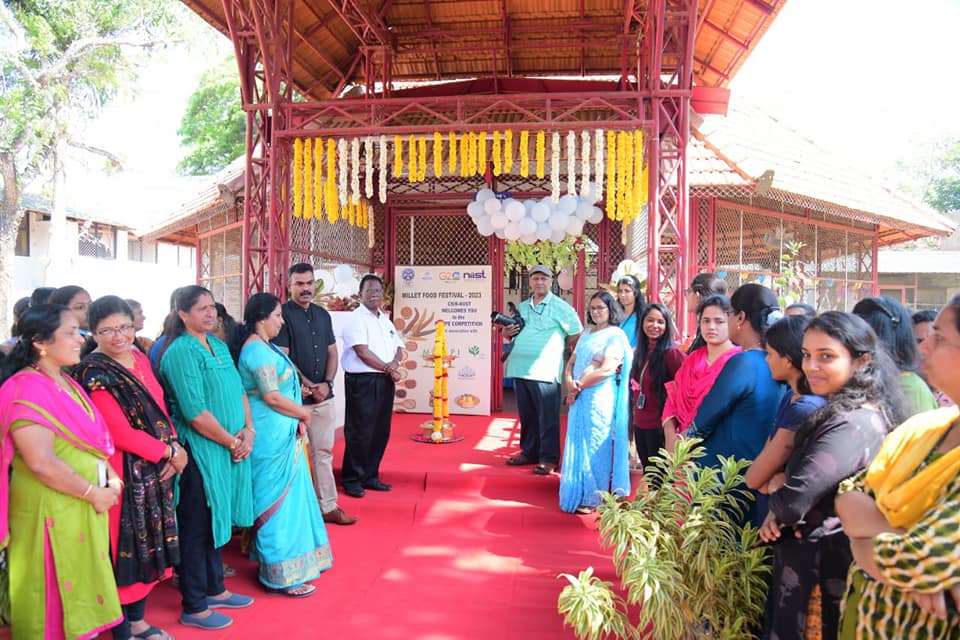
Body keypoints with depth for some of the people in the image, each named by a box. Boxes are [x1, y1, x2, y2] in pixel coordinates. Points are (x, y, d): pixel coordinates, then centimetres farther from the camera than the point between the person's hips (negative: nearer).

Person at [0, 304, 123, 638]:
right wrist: (94, 493, -16)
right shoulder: (27, 389, -19)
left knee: (81, 583, 19)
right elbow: (42, 463, -25)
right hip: (50, 508, -8)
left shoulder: (66, 383, 9)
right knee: (56, 591, 7)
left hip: (82, 505, 8)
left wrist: (111, 476, 0)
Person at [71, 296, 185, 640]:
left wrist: (175, 450, -6)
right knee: (125, 546, 4)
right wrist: (170, 452, -11)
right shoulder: (93, 373, -15)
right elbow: (121, 433, -19)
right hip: (124, 472, -7)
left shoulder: (140, 358, 7)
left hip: (156, 469, 7)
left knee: (150, 543, 16)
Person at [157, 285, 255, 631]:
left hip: (229, 449, 8)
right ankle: (194, 608, 19)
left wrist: (249, 430, -3)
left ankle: (215, 589, 36)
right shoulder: (181, 352, -16)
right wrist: (232, 442, -13)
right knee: (198, 528, 4)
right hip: (200, 451, -8)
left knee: (217, 521, 20)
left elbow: (238, 390, 11)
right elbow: (195, 412, -22)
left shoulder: (218, 345, 10)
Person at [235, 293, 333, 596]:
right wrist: (303, 413, -7)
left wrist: (296, 418, 2)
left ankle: (285, 563, 32)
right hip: (272, 438, -10)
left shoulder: (263, 347, 13)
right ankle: (283, 574, 11)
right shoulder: (258, 350, -18)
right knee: (279, 500, -1)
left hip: (280, 435, 10)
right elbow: (272, 397, -22)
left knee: (285, 497, 18)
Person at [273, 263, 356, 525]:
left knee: (323, 452, 11)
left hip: (324, 396, 6)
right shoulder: (283, 314, -7)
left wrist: (326, 383, -4)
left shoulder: (323, 314, 12)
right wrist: (308, 385, -11)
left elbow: (332, 351, 12)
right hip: (295, 397, -6)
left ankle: (328, 506, 18)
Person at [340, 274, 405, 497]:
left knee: (381, 432, 11)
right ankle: (351, 480, 10)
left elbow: (398, 347, 17)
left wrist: (395, 362, -6)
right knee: (360, 433, -3)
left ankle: (370, 477, 24)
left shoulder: (385, 320, 18)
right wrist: (388, 369, -9)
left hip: (385, 381, 8)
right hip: (362, 381, -8)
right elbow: (363, 352, -16)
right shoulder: (356, 319, -7)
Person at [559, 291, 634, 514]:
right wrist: (570, 382, -6)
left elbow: (607, 370, -16)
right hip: (579, 397, 7)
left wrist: (579, 386, -10)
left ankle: (593, 498, 7)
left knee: (594, 447, -2)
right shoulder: (587, 333, 17)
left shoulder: (616, 335, -6)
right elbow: (572, 362, 15)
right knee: (578, 445, 11)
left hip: (599, 397, -7)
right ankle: (580, 494, 23)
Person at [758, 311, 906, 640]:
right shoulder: (871, 414, 4)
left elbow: (792, 502, -30)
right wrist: (779, 509, -8)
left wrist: (776, 487, -7)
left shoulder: (850, 425, -26)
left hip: (816, 570, -9)